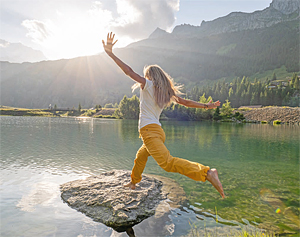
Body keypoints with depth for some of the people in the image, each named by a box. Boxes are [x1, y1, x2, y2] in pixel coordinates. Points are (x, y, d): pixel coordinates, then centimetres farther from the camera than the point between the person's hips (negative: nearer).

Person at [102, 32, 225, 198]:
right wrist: (206, 106, 27)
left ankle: (206, 172, -32)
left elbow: (129, 71, -7)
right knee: (140, 157, 28)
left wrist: (110, 53, -5)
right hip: (158, 130, 9)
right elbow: (186, 102, 17)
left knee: (167, 162, -23)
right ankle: (133, 182, 48)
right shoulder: (167, 93, 17)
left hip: (149, 130, -9)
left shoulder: (148, 85, 0)